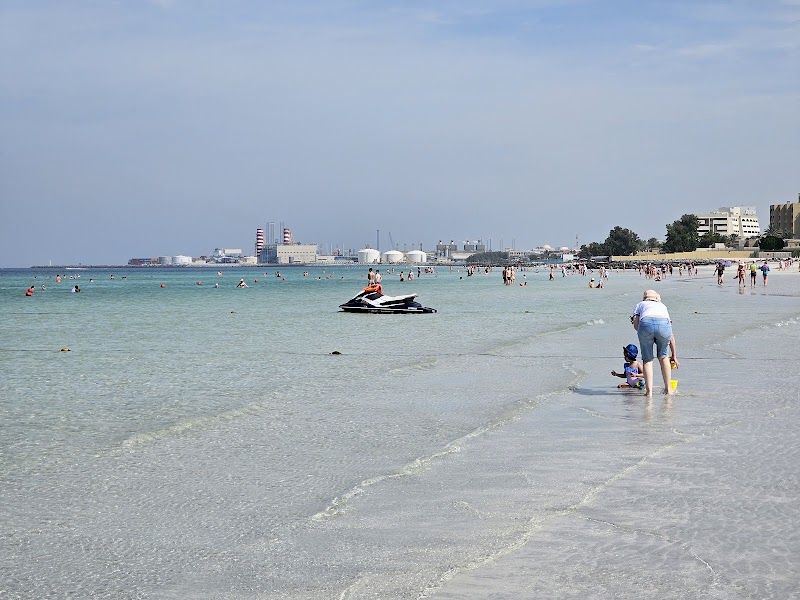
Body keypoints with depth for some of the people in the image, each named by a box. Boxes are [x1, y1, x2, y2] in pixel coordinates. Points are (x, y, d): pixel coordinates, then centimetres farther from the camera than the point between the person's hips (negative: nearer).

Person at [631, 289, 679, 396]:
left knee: (647, 359, 14)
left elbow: (635, 324, 12)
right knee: (663, 357, 24)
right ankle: (668, 389, 30)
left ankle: (649, 390, 4)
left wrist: (643, 334, 29)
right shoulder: (662, 306, 40)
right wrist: (674, 356, 46)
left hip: (646, 323, -2)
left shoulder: (640, 305, 34)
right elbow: (671, 336, 40)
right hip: (663, 324, 2)